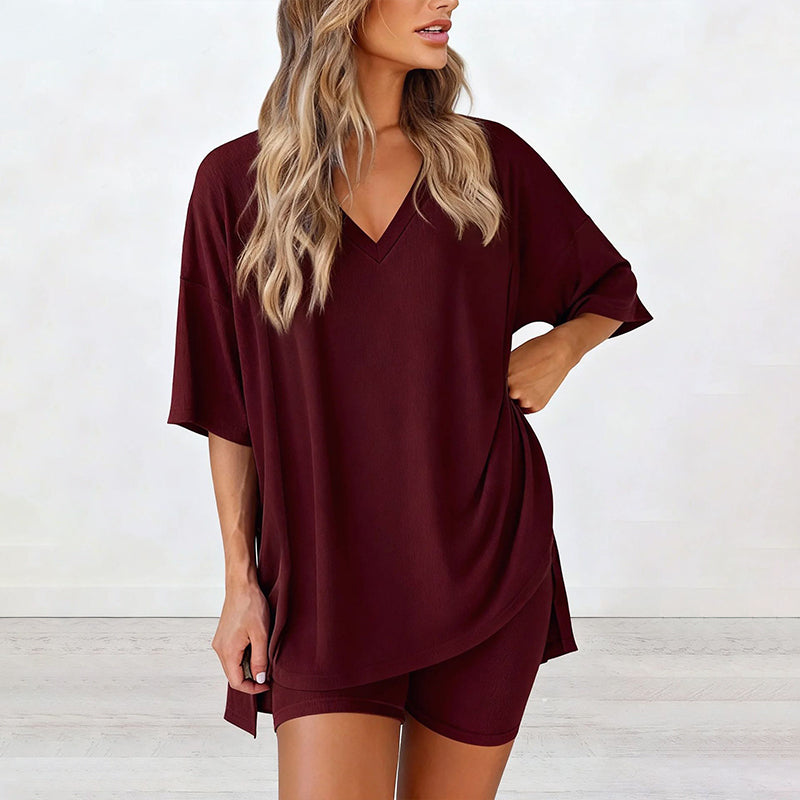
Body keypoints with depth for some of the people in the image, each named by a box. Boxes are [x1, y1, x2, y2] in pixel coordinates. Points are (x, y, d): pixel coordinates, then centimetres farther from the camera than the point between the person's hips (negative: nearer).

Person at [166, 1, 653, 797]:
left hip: (486, 559, 2)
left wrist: (558, 347, -4)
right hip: (326, 576, -1)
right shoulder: (236, 180, -2)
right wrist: (239, 579, 0)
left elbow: (609, 289, 17)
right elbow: (227, 410, 1)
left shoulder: (488, 159, 2)